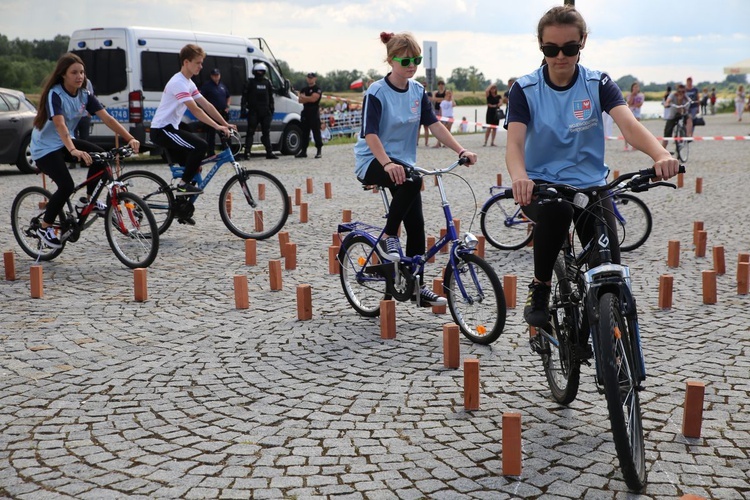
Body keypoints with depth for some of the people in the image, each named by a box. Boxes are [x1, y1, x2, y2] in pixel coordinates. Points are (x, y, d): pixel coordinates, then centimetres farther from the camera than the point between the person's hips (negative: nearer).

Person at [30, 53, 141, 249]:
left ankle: (88, 199, 3)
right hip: (45, 148, -7)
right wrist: (73, 150, -53)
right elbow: (60, 125, -37)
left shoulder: (84, 95, -3)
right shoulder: (55, 94, -22)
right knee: (67, 186, -23)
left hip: (66, 143, 7)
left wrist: (130, 138, -25)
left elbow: (107, 118, -12)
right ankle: (44, 227, -3)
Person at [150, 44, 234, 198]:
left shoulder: (189, 83, 14)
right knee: (200, 146, -23)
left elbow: (207, 105, 11)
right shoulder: (178, 83, -18)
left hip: (169, 128, 10)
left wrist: (225, 124, 2)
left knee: (191, 166, 13)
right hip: (161, 130, -10)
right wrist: (217, 127, -28)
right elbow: (195, 110, -26)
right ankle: (183, 185, -14)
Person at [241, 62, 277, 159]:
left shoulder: (267, 82, 15)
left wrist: (271, 109, 14)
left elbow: (271, 96, 19)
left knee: (266, 132, 6)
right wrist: (243, 107, -10)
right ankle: (247, 152, -7)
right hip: (253, 111, -4)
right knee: (250, 132, -6)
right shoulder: (250, 82, 3)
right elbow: (244, 95, 0)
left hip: (265, 112, 4)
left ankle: (269, 152, 9)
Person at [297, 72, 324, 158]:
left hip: (314, 112, -6)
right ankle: (303, 151, 12)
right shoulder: (304, 89, 17)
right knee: (304, 132, 7)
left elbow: (313, 98, -15)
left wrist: (304, 97, -1)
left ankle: (319, 151, -4)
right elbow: (300, 100, 5)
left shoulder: (317, 89, -1)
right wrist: (309, 98, -9)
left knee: (316, 132, -7)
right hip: (305, 112, 6)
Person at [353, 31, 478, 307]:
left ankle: (416, 285, 10)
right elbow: (370, 134, -23)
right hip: (373, 161, -6)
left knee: (416, 224, 0)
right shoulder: (377, 92, -14)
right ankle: (389, 236, -16)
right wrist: (388, 164, -40)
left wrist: (461, 151, -15)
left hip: (403, 162, 6)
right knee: (412, 180, -36)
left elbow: (434, 124, -1)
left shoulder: (418, 91, 3)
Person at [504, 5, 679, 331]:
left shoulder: (598, 84, -2)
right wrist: (519, 177, -45)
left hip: (591, 185, 2)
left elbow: (628, 125, -20)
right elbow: (514, 141, -21)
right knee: (557, 208, -38)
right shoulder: (525, 90, -6)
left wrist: (660, 154, -42)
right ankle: (540, 288, -14)